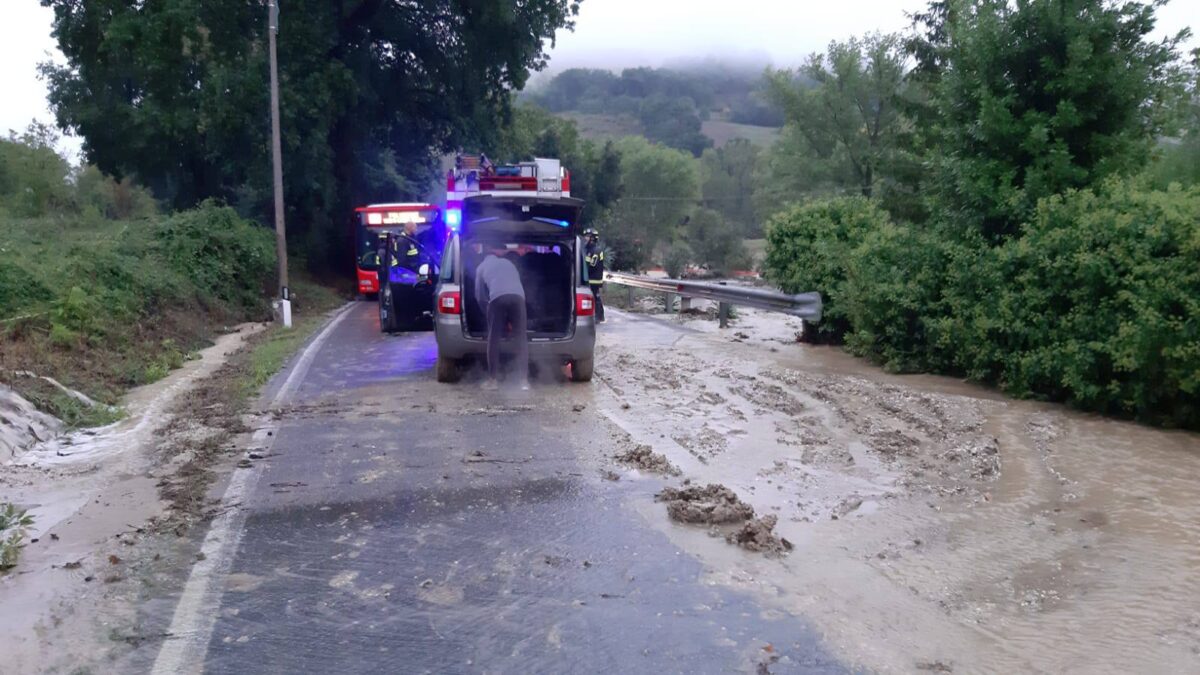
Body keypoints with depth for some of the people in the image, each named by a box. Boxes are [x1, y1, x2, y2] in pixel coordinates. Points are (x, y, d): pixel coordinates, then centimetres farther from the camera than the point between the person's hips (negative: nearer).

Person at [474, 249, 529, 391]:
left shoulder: (482, 267, 28)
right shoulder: (508, 263, 38)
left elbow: (480, 295, 24)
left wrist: (487, 313, 38)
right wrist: (511, 320, 46)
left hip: (498, 298, -2)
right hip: (518, 297, 2)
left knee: (494, 339, 7)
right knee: (521, 338, 5)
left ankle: (492, 380, 8)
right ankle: (524, 380, 1)